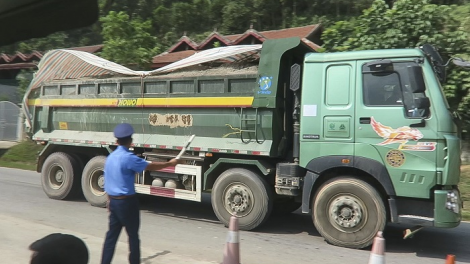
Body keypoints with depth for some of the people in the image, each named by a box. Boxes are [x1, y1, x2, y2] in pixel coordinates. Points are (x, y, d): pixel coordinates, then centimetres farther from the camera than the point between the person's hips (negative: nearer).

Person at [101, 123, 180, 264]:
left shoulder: (110, 157, 7)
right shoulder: (128, 157, -18)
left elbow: (108, 180, 13)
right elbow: (150, 166, -13)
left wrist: (109, 200, 20)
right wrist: (169, 163, 0)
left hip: (113, 201, 7)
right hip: (127, 202, -7)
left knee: (112, 235, 13)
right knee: (133, 235, 7)